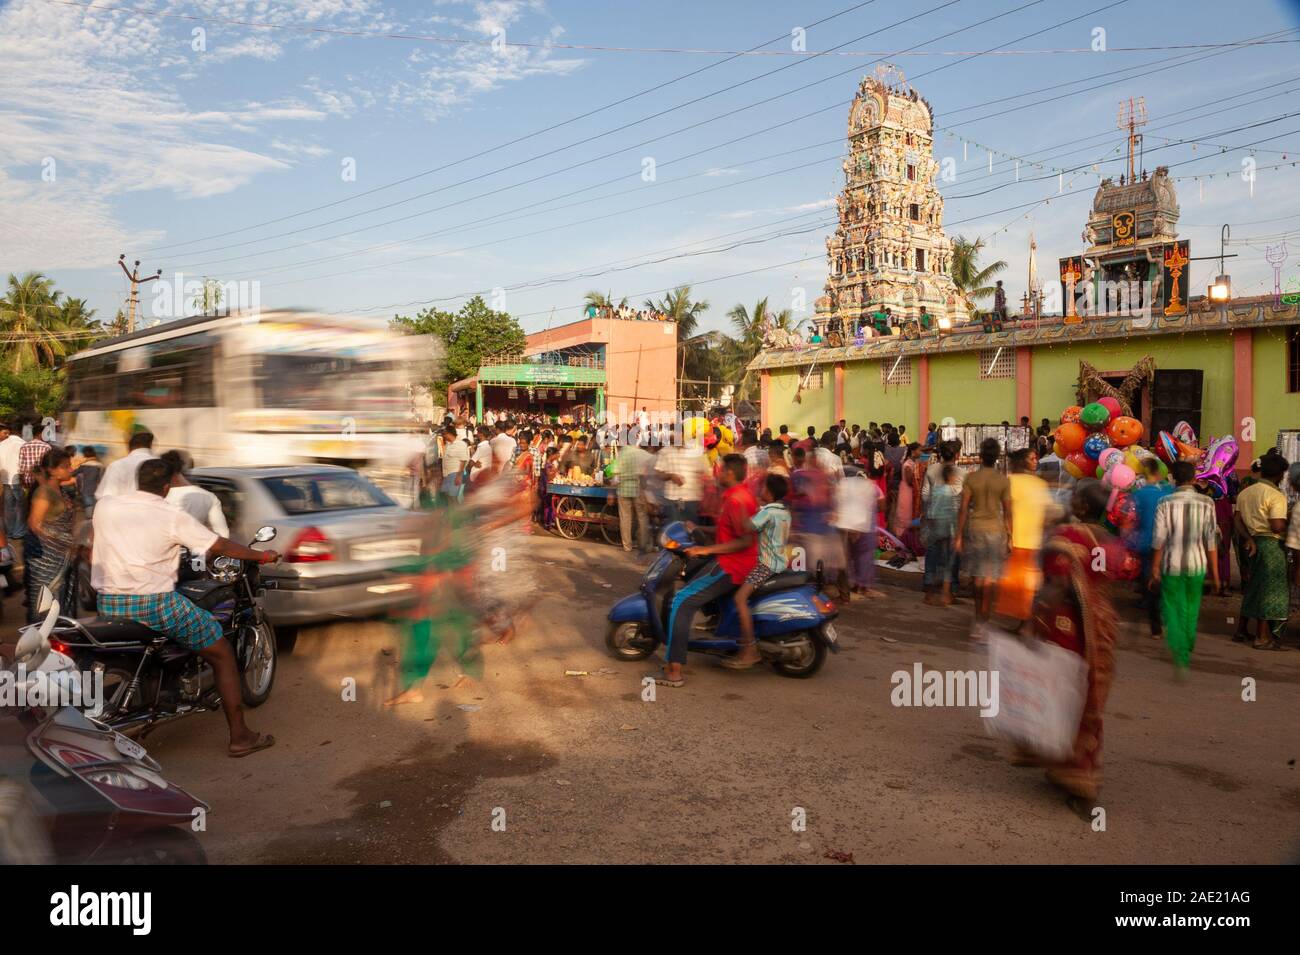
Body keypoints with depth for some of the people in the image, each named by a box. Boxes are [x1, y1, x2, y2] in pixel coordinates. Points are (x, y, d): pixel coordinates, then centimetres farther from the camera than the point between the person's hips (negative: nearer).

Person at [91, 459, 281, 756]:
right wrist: (262, 556, 12)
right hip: (156, 605, -5)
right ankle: (239, 736, 8)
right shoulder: (173, 517, -7)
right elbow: (220, 546, -2)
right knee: (223, 655, 9)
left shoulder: (104, 506, 5)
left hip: (108, 606, 5)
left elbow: (93, 555, 21)